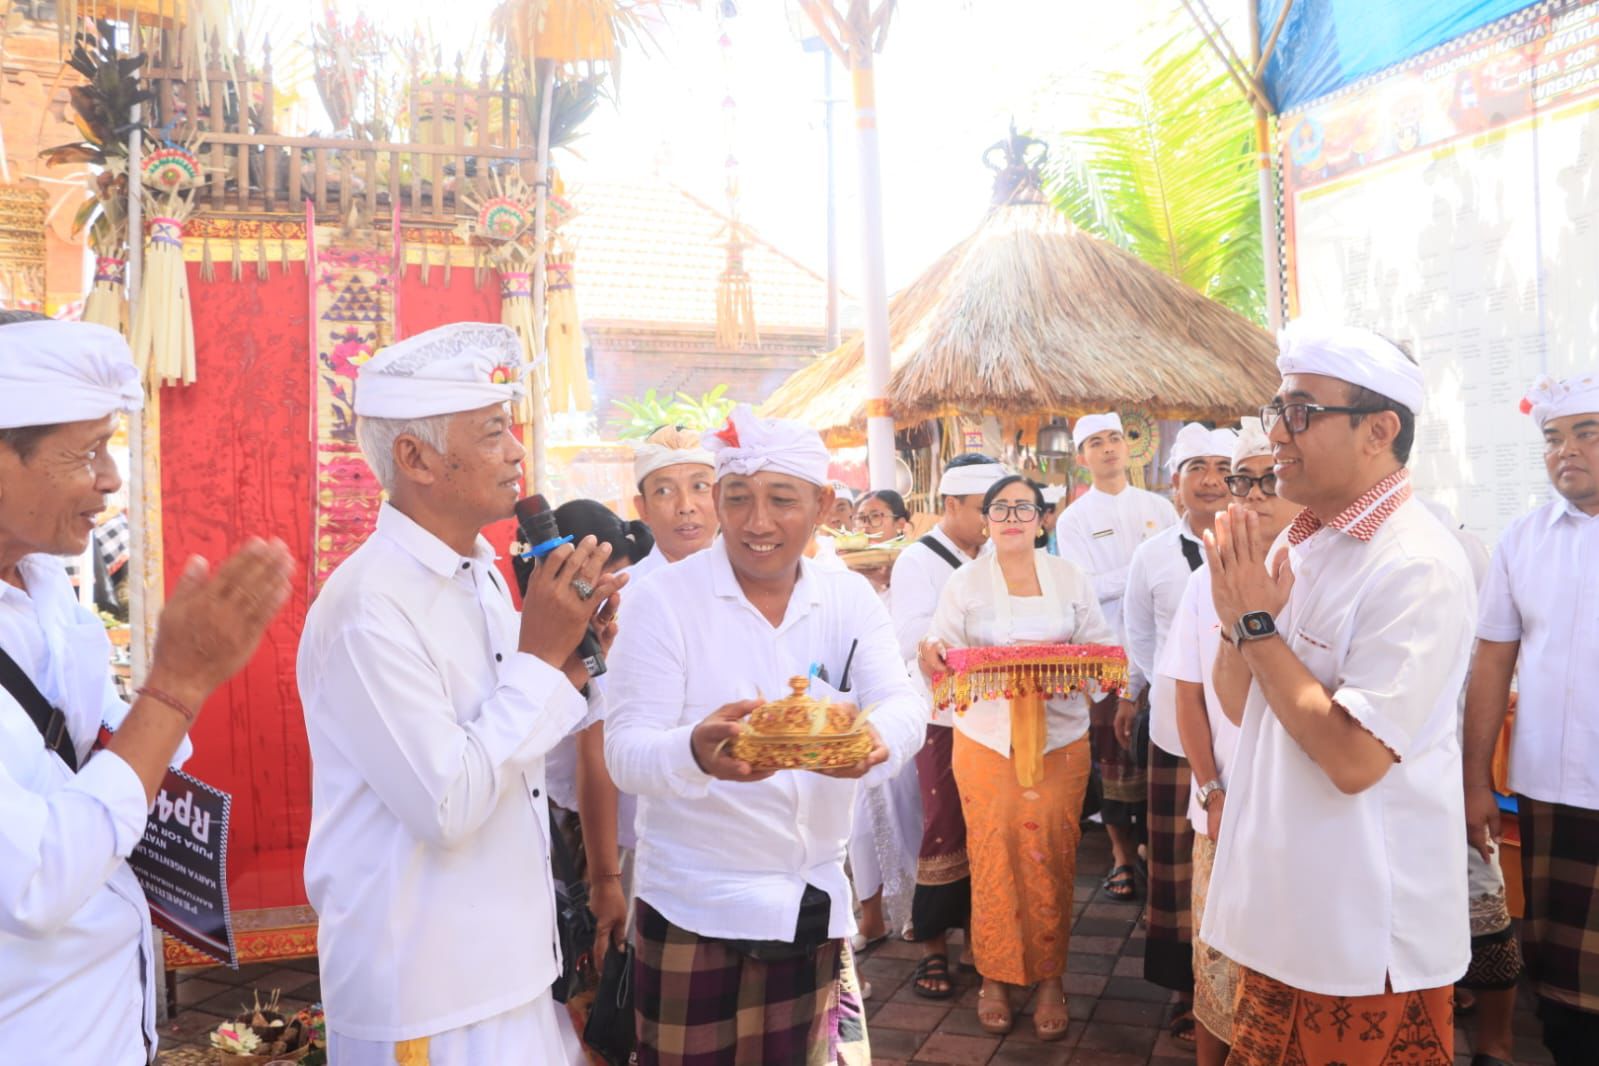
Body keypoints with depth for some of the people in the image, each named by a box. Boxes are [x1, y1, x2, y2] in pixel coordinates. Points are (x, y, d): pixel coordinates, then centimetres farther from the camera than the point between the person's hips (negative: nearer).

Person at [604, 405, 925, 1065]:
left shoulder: (851, 600, 1)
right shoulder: (665, 600, -11)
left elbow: (903, 704, -10)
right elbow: (625, 753, -15)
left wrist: (876, 740, -35)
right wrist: (697, 754, -39)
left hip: (818, 905, 4)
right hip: (696, 914, -3)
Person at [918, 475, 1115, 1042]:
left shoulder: (1071, 578, 7)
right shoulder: (963, 583, 4)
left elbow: (1102, 649, 6)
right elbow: (942, 658, 0)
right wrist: (931, 659, -23)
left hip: (1059, 739, 1)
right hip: (985, 741, 0)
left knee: (1051, 857, 0)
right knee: (993, 856, -1)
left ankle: (1050, 978, 17)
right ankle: (995, 975, 17)